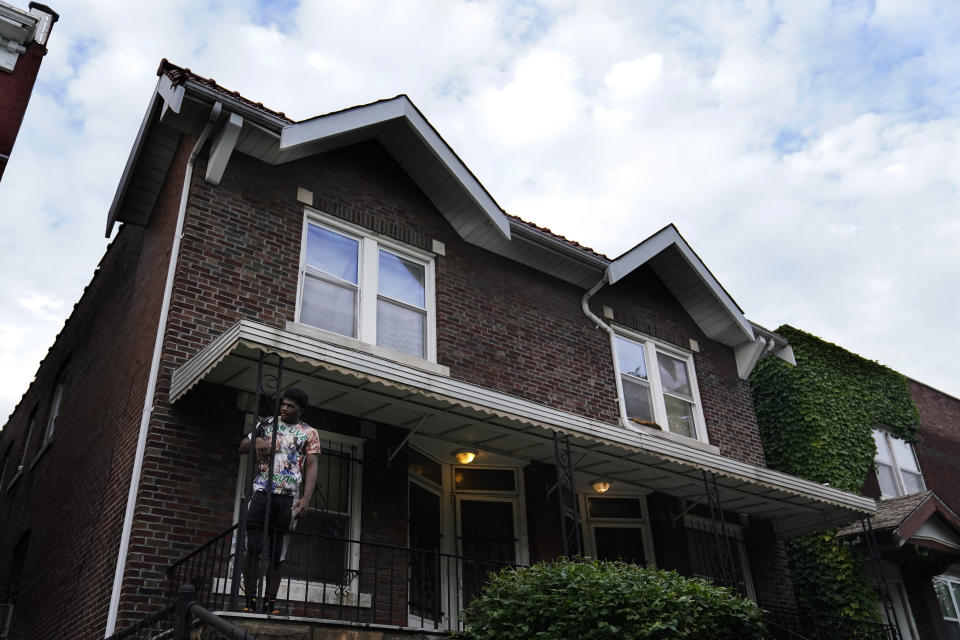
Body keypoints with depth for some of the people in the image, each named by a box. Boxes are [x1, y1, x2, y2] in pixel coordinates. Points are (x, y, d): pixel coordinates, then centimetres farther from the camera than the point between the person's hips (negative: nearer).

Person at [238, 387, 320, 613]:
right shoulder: (267, 424, 15)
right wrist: (256, 440, -8)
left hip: (288, 498, -1)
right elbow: (242, 447, 16)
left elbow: (311, 467, 1)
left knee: (276, 553, 3)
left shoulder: (309, 433, 8)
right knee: (252, 548, -8)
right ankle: (250, 601, -2)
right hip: (261, 492, 1)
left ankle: (270, 604, 9)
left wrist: (306, 498, -11)